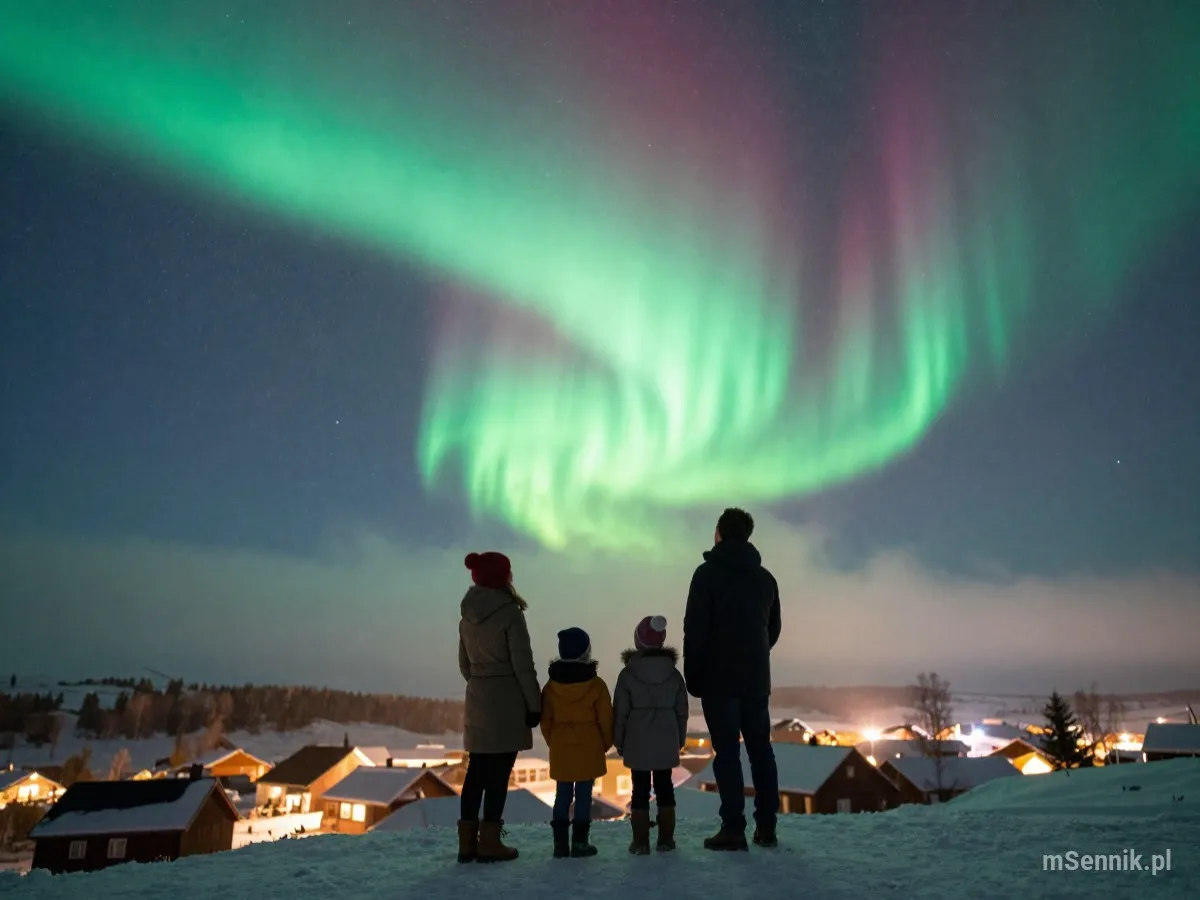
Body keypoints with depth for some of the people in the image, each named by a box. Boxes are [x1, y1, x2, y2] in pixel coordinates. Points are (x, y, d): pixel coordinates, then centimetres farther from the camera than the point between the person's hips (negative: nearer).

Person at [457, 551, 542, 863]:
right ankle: (489, 842, 4)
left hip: (477, 700, 7)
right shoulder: (509, 613, -14)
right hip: (506, 700, -7)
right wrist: (534, 703, -7)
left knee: (477, 770, 12)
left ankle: (468, 841, 16)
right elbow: (522, 664, -14)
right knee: (499, 771, 0)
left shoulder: (468, 617, 8)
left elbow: (464, 663, 13)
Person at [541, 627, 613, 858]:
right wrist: (605, 743, 10)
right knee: (583, 795, 2)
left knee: (563, 795, 10)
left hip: (561, 749, 3)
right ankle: (580, 842, 4)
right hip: (589, 748, -3)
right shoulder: (596, 684, -8)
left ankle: (560, 842, 11)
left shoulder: (551, 685, 0)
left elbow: (546, 721, 5)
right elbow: (605, 719, -4)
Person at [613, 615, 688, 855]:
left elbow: (620, 711, -6)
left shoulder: (628, 674, -7)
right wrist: (680, 738, 16)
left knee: (640, 790, 4)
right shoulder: (674, 673, 1)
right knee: (665, 788, 11)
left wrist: (618, 740, 4)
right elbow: (681, 710, 6)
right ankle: (666, 839, 16)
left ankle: (641, 842, 6)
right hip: (666, 741, 2)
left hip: (637, 741, -2)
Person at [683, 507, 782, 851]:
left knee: (727, 752, -2)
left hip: (720, 678, -5)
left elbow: (695, 628, -12)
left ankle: (733, 829, -3)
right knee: (761, 750, 10)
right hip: (757, 679, 5)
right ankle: (766, 827, 13)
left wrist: (693, 675, -4)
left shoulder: (708, 573, -7)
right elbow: (773, 628, 17)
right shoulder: (766, 577, 10)